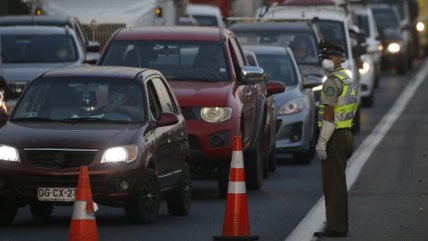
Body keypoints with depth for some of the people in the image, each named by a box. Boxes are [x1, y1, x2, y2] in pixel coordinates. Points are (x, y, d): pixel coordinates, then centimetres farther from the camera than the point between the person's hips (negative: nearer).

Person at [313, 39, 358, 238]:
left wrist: (322, 142, -20)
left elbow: (329, 115, -20)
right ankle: (340, 225, 18)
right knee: (337, 183, 14)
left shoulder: (333, 81, -15)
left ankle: (335, 227, -6)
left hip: (334, 138, -10)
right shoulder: (348, 80, 17)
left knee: (333, 183, -7)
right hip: (346, 134, 10)